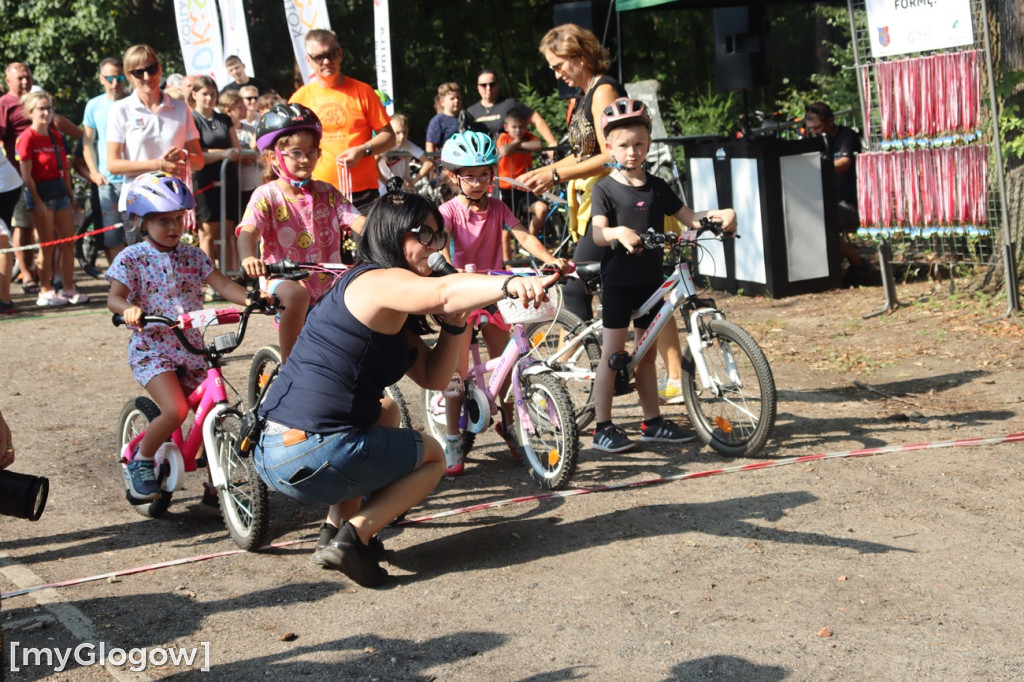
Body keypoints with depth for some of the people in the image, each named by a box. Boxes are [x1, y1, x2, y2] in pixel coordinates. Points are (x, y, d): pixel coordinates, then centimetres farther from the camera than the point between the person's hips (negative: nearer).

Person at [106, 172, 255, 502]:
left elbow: (223, 284, -1)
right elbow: (113, 297, -13)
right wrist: (128, 308, -37)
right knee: (175, 410, -26)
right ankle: (141, 462, 1)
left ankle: (215, 487, 17)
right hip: (151, 350, -5)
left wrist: (251, 300, -20)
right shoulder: (132, 258, -3)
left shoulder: (192, 257, 8)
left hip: (191, 348, 5)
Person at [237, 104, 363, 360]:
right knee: (297, 294, -37)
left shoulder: (326, 193, 7)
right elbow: (248, 231, -21)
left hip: (327, 283, 4)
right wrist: (248, 258, -45)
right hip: (284, 279, -4)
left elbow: (357, 221, -6)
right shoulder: (267, 195, -4)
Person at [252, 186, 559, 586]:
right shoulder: (377, 281, -10)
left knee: (384, 418, 35)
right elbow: (440, 292, -32)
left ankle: (336, 527, 21)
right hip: (309, 459, -9)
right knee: (433, 456, 13)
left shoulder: (390, 313, 21)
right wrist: (510, 284, -46)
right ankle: (354, 534, -4)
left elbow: (433, 377, 17)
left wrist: (453, 325, 1)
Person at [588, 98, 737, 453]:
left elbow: (689, 218, 8)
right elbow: (597, 231, -21)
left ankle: (652, 421, 22)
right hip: (618, 279, -5)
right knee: (612, 353, -3)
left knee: (646, 353, 13)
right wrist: (617, 232, -43)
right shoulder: (605, 188, -7)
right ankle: (603, 427, 3)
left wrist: (719, 214, -11)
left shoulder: (657, 187, 8)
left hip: (650, 280, 5)